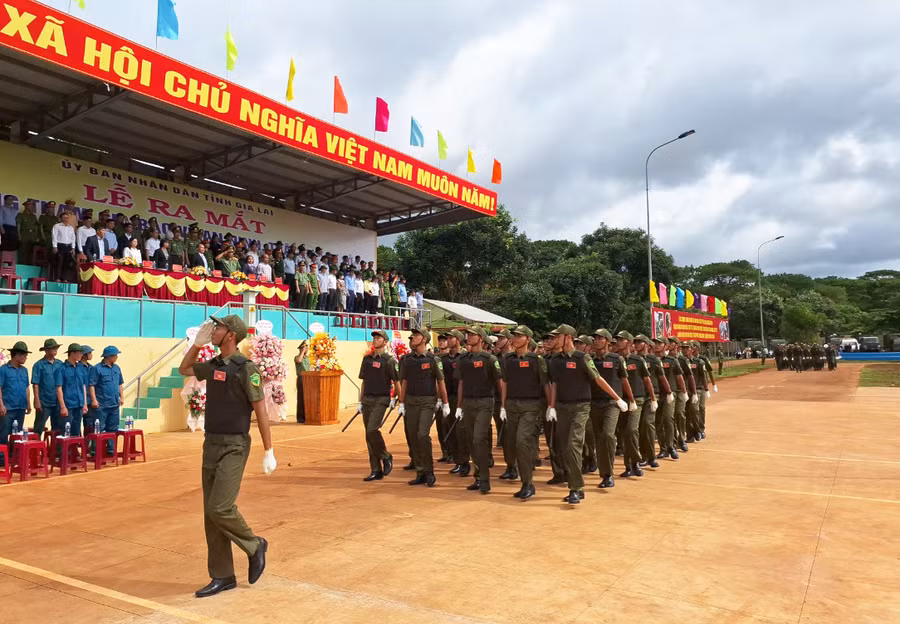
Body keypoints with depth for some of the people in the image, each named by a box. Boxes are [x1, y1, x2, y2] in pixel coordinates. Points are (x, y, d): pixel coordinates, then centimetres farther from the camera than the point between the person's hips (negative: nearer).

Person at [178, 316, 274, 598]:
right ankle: (222, 576, 18)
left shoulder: (246, 368, -14)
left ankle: (255, 546, 13)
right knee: (211, 514, 8)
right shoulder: (212, 365, 8)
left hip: (234, 447, -8)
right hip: (211, 445, 8)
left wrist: (268, 451, -14)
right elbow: (184, 369, 28)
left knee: (220, 508, -13)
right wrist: (198, 342, 13)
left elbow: (261, 411, -13)